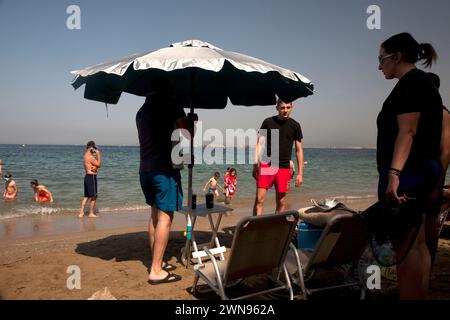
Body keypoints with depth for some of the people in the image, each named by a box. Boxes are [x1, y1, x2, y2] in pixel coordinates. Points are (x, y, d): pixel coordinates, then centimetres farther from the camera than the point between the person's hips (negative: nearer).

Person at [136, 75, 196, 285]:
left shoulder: (141, 111, 19)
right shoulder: (170, 106, -4)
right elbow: (191, 132, -8)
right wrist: (193, 120, 12)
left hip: (145, 169, 8)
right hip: (164, 169, -8)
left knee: (155, 214, 16)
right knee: (165, 217, -6)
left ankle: (156, 262, 22)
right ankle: (156, 271, -5)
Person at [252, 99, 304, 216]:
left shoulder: (295, 125, 7)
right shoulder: (268, 122, 3)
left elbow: (299, 150, 8)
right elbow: (259, 144, 2)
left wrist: (300, 173, 4)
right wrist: (256, 164, -9)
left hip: (284, 168, 2)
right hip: (266, 165, -1)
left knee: (281, 202, 7)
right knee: (259, 199, -9)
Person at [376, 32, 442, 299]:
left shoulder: (411, 82, -8)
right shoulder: (421, 83, 22)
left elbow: (407, 131, -20)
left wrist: (394, 173, -29)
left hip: (408, 170, -11)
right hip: (421, 169, 11)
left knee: (404, 245, -9)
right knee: (417, 244, 13)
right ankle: (420, 295, 20)